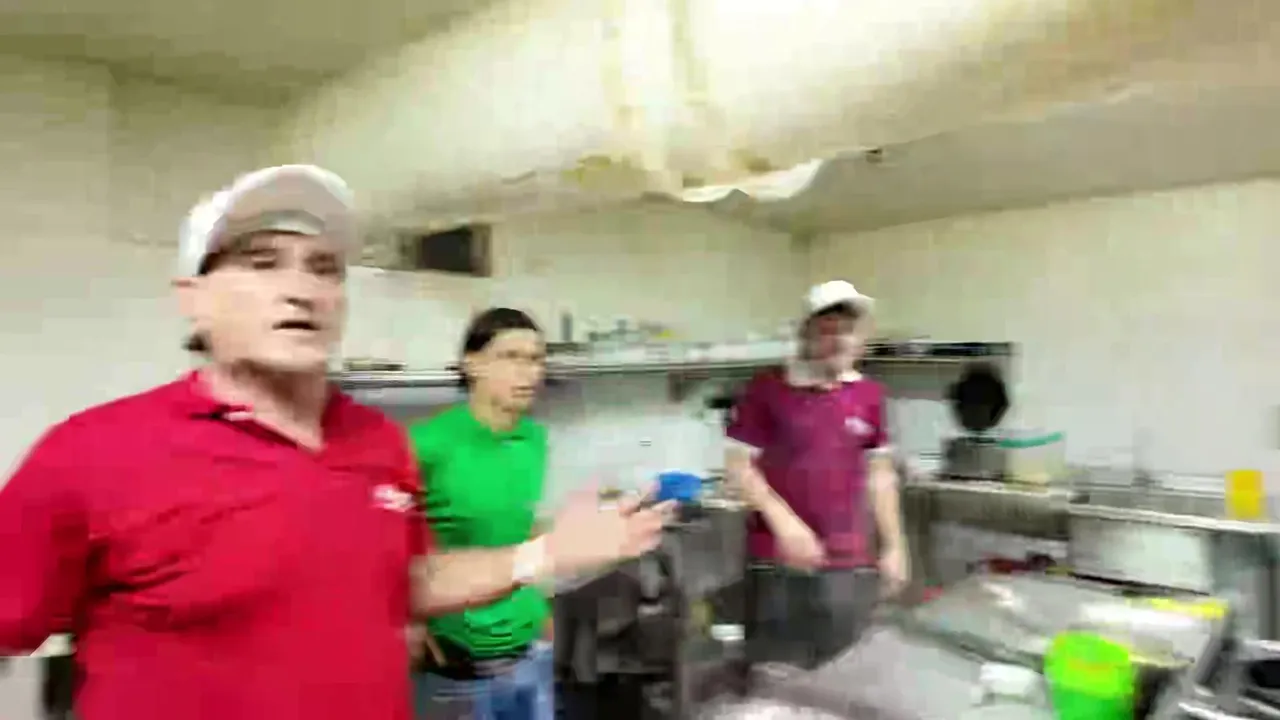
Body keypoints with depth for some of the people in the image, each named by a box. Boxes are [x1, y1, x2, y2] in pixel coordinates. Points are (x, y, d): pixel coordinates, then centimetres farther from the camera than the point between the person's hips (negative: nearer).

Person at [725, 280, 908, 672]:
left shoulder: (869, 395, 6)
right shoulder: (767, 388, -7)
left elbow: (880, 475, 13)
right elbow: (738, 466, -7)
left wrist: (893, 545, 12)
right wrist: (784, 522, -17)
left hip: (851, 564, 4)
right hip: (778, 560, -4)